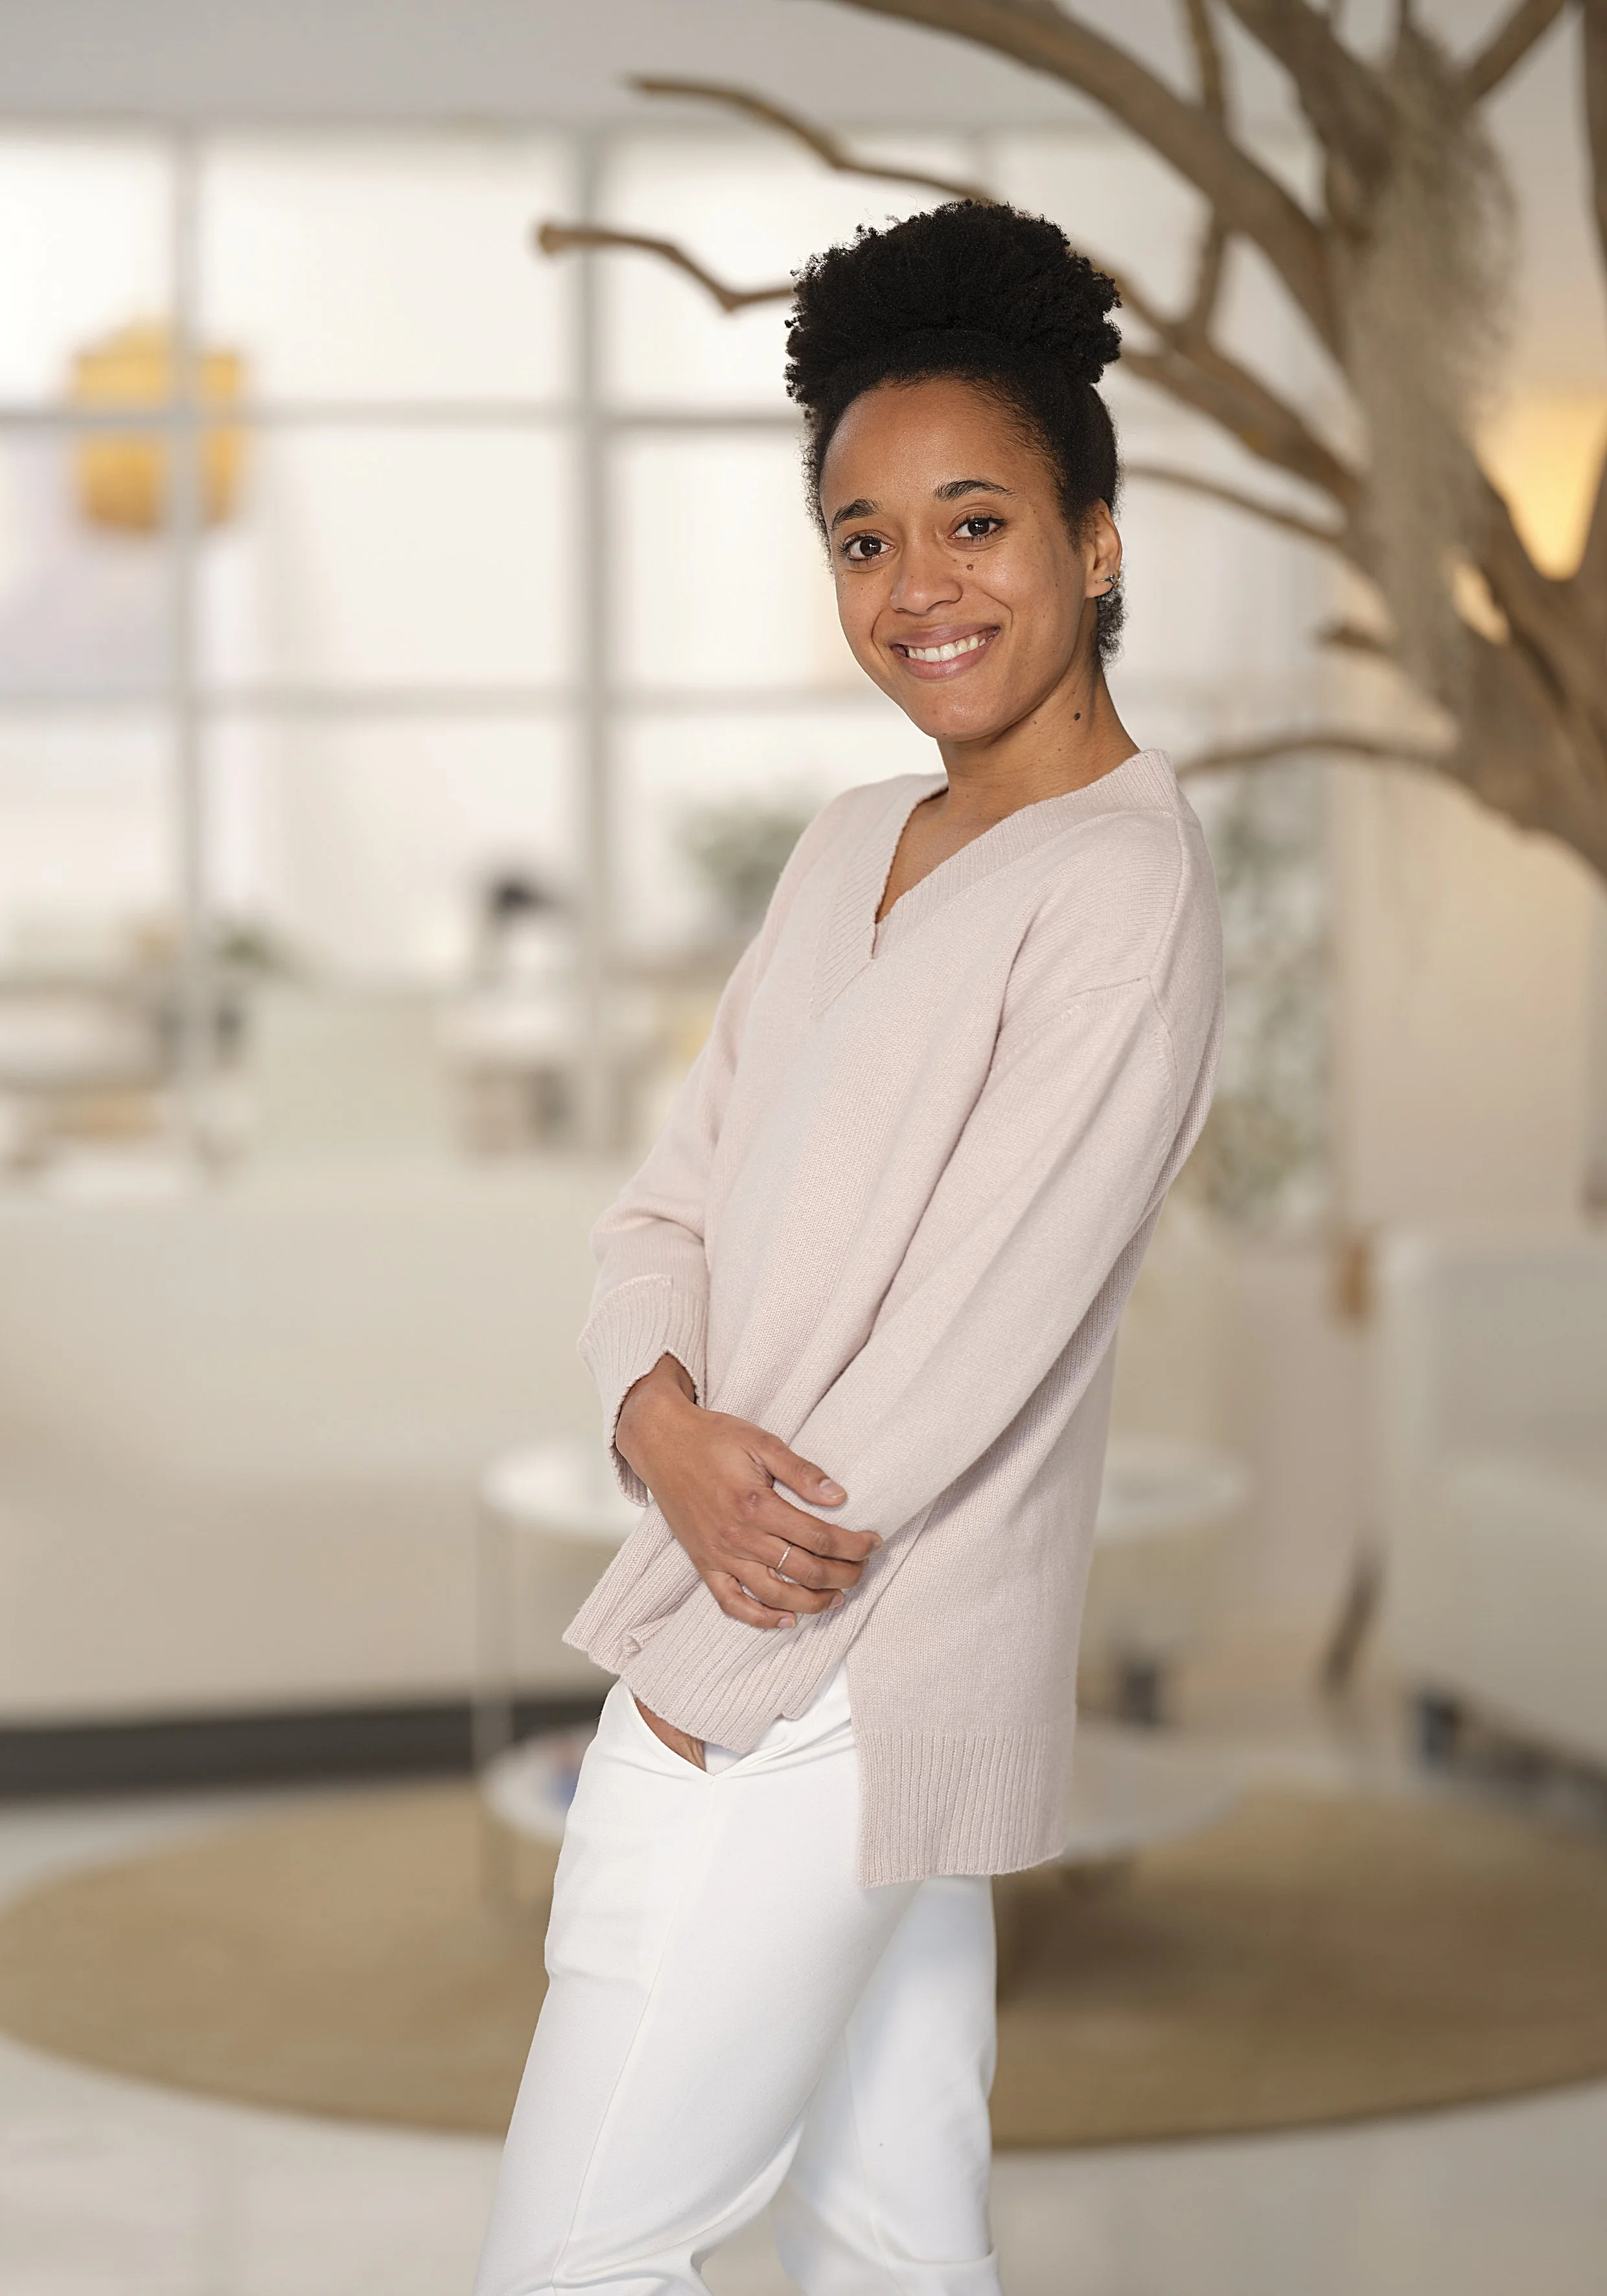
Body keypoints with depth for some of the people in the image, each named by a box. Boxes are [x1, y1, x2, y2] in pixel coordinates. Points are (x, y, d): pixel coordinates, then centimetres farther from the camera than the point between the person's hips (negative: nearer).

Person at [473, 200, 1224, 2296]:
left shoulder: (1120, 883, -15)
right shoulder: (856, 846, 12)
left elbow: (973, 1342, -19)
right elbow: (677, 1195, 10)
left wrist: (693, 1663, -14)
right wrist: (662, 1419, -13)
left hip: (832, 1689, -8)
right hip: (849, 1686, 8)